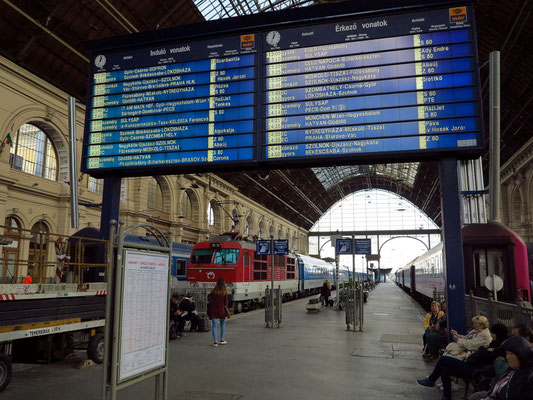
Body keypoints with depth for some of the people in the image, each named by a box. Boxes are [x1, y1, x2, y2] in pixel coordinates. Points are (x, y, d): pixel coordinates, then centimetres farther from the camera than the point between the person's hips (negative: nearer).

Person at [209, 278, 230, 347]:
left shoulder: (213, 292, -2)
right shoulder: (225, 292, -7)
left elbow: (210, 302, 0)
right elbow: (225, 303, -6)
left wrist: (209, 312, 8)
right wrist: (227, 312, 3)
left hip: (214, 311, 1)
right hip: (221, 310, 0)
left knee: (215, 326, 3)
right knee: (223, 324, 18)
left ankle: (215, 341, 0)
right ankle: (222, 340, 22)